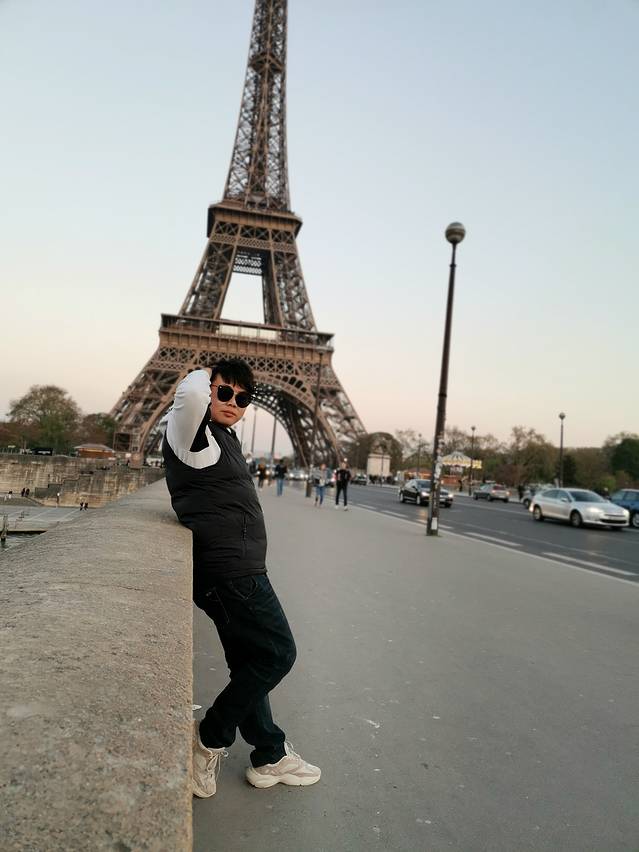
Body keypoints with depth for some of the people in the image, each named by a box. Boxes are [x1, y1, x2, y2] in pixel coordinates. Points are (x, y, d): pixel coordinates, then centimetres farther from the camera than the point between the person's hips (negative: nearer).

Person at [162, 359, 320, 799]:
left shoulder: (223, 436, 15)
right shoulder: (194, 434, -13)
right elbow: (191, 392, -34)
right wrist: (206, 377, -13)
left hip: (235, 570, 10)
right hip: (230, 570, -10)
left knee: (252, 664, 19)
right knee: (277, 653, 1)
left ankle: (271, 757, 35)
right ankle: (210, 738, 17)